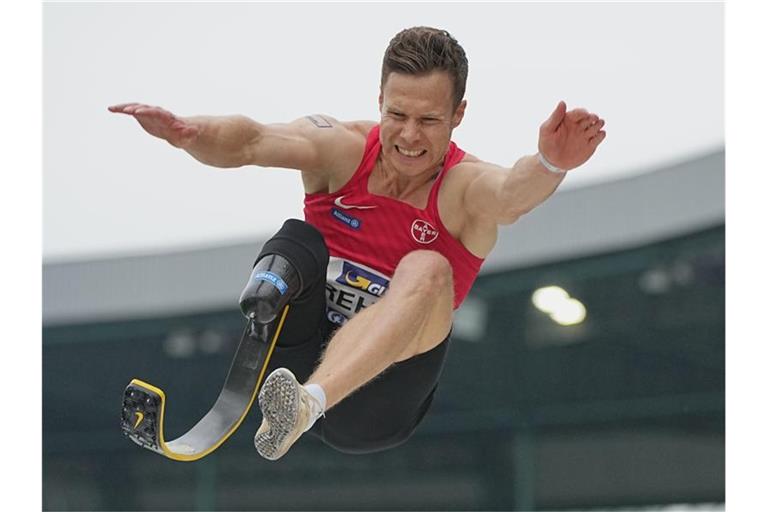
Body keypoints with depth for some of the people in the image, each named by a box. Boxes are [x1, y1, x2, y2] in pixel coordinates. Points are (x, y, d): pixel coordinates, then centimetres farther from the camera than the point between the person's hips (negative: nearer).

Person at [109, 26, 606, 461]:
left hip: (372, 410, -1)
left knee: (428, 271, -27)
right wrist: (187, 132, -42)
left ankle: (308, 402, -47)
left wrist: (550, 164, -55)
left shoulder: (466, 187, -6)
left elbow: (510, 195, -31)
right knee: (296, 242, -20)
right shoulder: (342, 149, -2)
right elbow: (253, 142, -20)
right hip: (293, 364, 2)